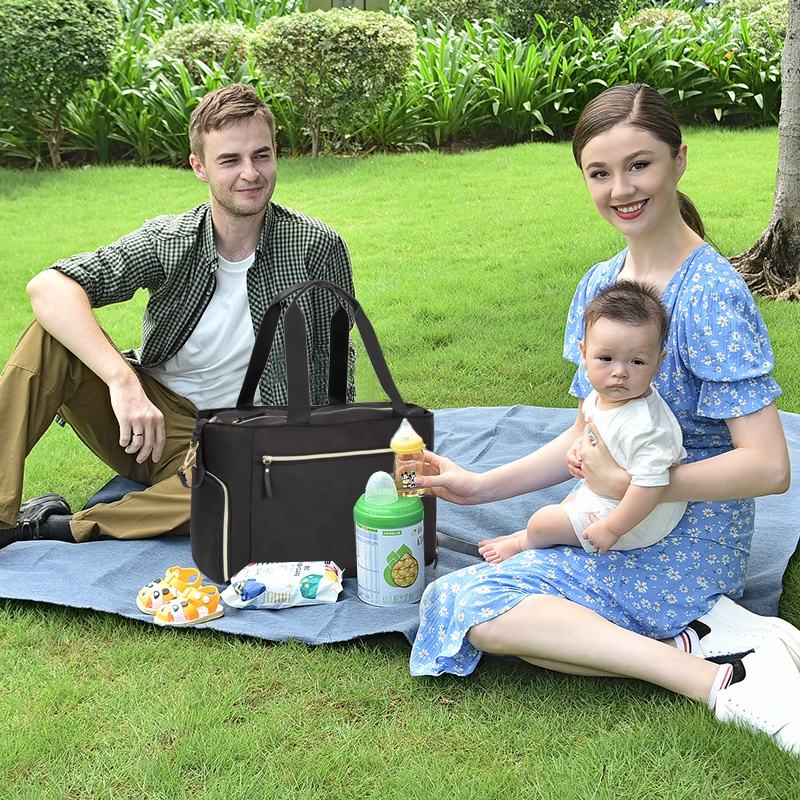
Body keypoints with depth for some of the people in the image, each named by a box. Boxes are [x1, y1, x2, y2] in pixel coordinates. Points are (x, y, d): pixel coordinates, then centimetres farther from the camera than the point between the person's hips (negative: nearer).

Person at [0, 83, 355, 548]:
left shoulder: (317, 248, -9)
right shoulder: (168, 242, -8)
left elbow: (334, 370, -3)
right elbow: (48, 287, -21)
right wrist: (123, 380, -36)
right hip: (143, 422, 2)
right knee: (51, 335, -21)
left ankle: (58, 526, -25)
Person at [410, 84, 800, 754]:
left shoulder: (712, 296, -19)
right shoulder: (600, 285, 6)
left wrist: (628, 481, -19)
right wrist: (481, 486, 2)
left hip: (684, 550, -8)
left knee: (464, 602, -18)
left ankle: (724, 681, -18)